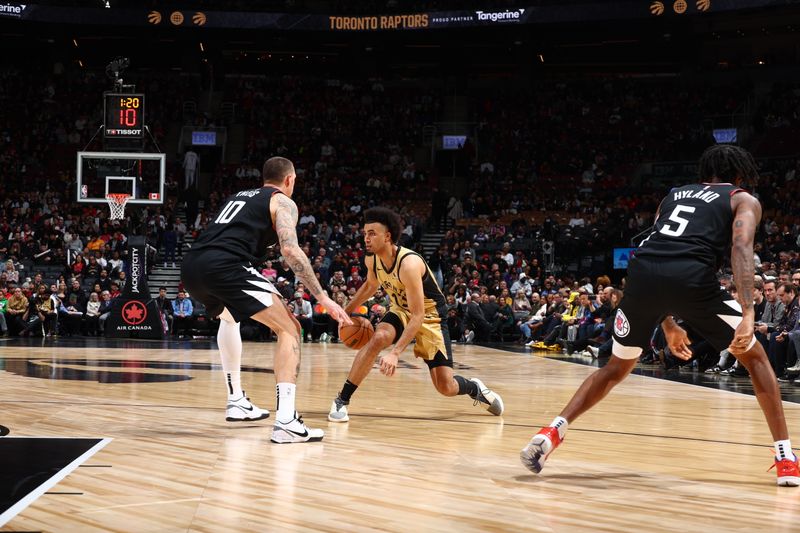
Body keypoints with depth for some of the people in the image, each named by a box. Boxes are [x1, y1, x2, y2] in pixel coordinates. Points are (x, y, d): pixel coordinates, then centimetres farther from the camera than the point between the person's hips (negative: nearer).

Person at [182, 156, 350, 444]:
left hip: (191, 267, 8)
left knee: (229, 316, 38)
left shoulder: (239, 196, 34)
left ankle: (236, 401, 37)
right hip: (225, 265, -8)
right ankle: (286, 420, -16)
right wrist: (323, 298, -4)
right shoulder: (282, 202, 13)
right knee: (289, 329, 0)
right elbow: (290, 249, -4)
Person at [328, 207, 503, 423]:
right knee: (378, 338, -29)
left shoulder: (409, 263, -34)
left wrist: (395, 353, -43)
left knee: (445, 387, -7)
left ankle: (474, 388, 29)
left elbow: (418, 316, -36)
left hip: (430, 315, -5)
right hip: (401, 310, 5)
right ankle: (341, 400, -24)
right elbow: (370, 285, 14)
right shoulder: (372, 259, -13)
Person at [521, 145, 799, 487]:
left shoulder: (674, 196, 37)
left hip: (642, 270, 4)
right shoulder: (743, 200, 22)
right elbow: (741, 247, 1)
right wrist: (747, 313, -10)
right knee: (754, 357, 18)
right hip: (693, 278, -4)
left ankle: (553, 432, 7)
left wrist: (668, 326, 42)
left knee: (617, 368, 25)